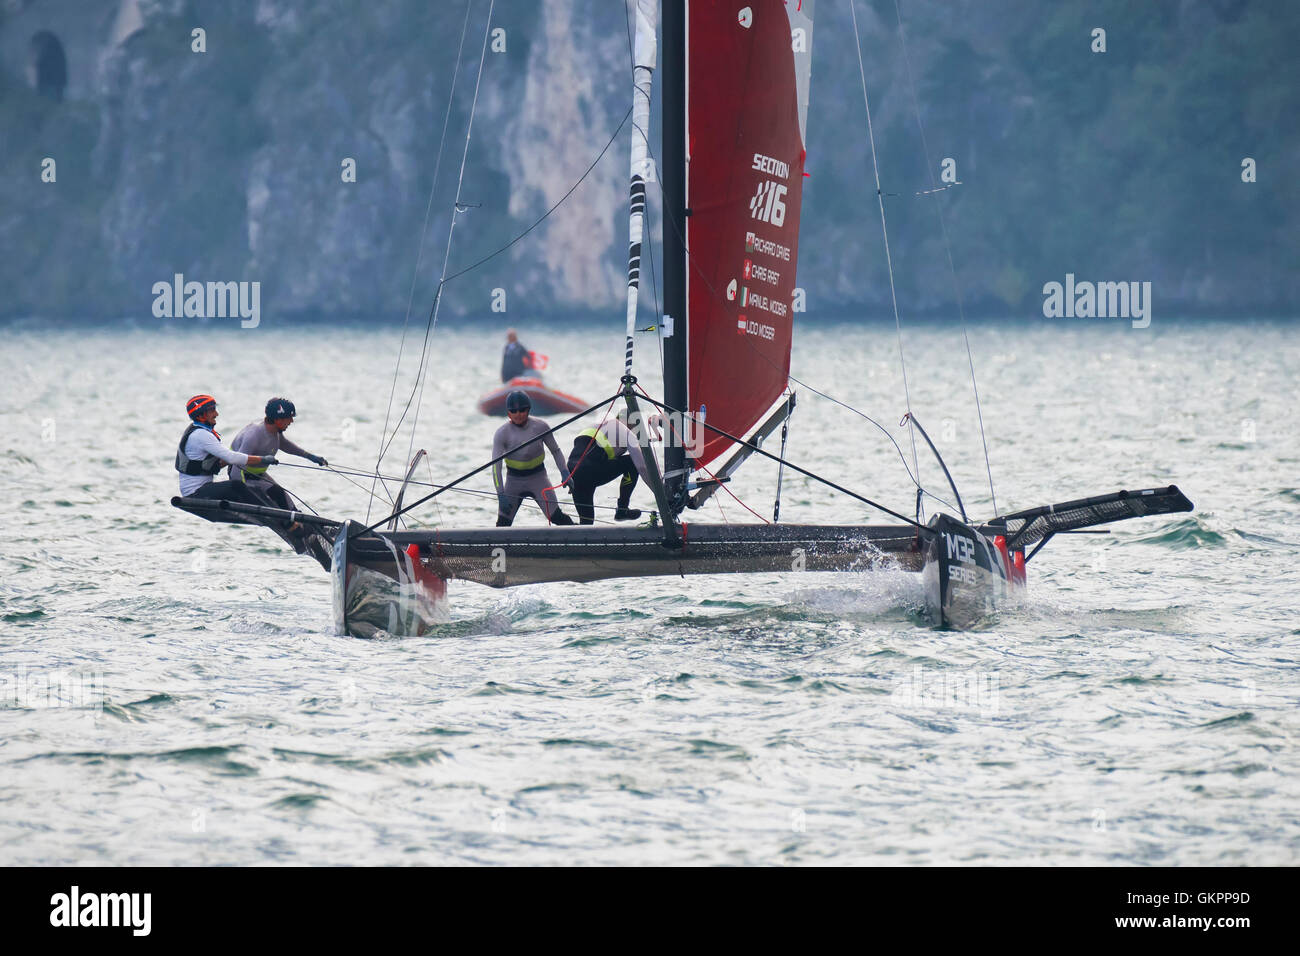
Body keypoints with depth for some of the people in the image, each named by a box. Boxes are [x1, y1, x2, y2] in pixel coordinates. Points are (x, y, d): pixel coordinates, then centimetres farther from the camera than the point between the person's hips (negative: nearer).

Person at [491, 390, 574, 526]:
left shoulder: (540, 427, -10)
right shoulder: (502, 434, -14)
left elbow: (555, 451, 5)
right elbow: (496, 466, -17)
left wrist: (565, 473, -9)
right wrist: (501, 495, -24)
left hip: (538, 477, 0)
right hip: (514, 480, 0)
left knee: (556, 517, -13)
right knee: (503, 523, -8)